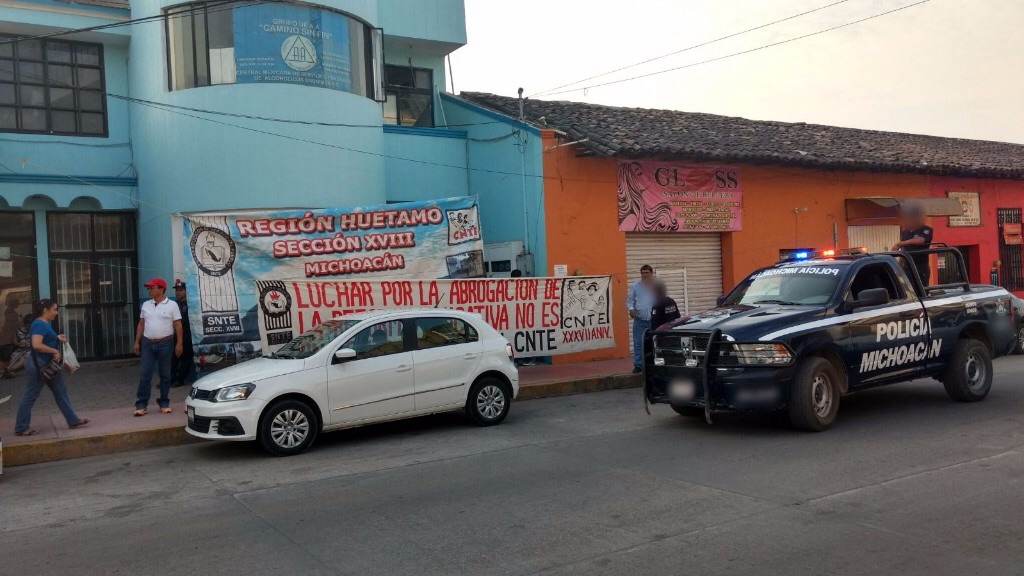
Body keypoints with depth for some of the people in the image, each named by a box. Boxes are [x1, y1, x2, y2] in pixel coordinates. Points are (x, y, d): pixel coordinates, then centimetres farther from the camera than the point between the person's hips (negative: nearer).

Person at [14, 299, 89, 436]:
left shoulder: (45, 324, 12)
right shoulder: (39, 324, -19)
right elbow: (36, 345, -30)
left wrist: (57, 338, 6)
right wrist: (55, 351, -22)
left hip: (48, 365, 10)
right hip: (39, 365, -10)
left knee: (61, 392, 11)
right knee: (30, 396, 0)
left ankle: (73, 421, 16)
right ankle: (21, 428, 9)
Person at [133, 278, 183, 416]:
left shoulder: (172, 305, -2)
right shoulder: (146, 305, 11)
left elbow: (178, 325, -4)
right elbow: (141, 324, 15)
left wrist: (179, 344, -10)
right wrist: (137, 342, 10)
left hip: (165, 344, -3)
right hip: (147, 343, 3)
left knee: (165, 375, 4)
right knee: (145, 374, 0)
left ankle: (164, 404, 13)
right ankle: (141, 405, 3)